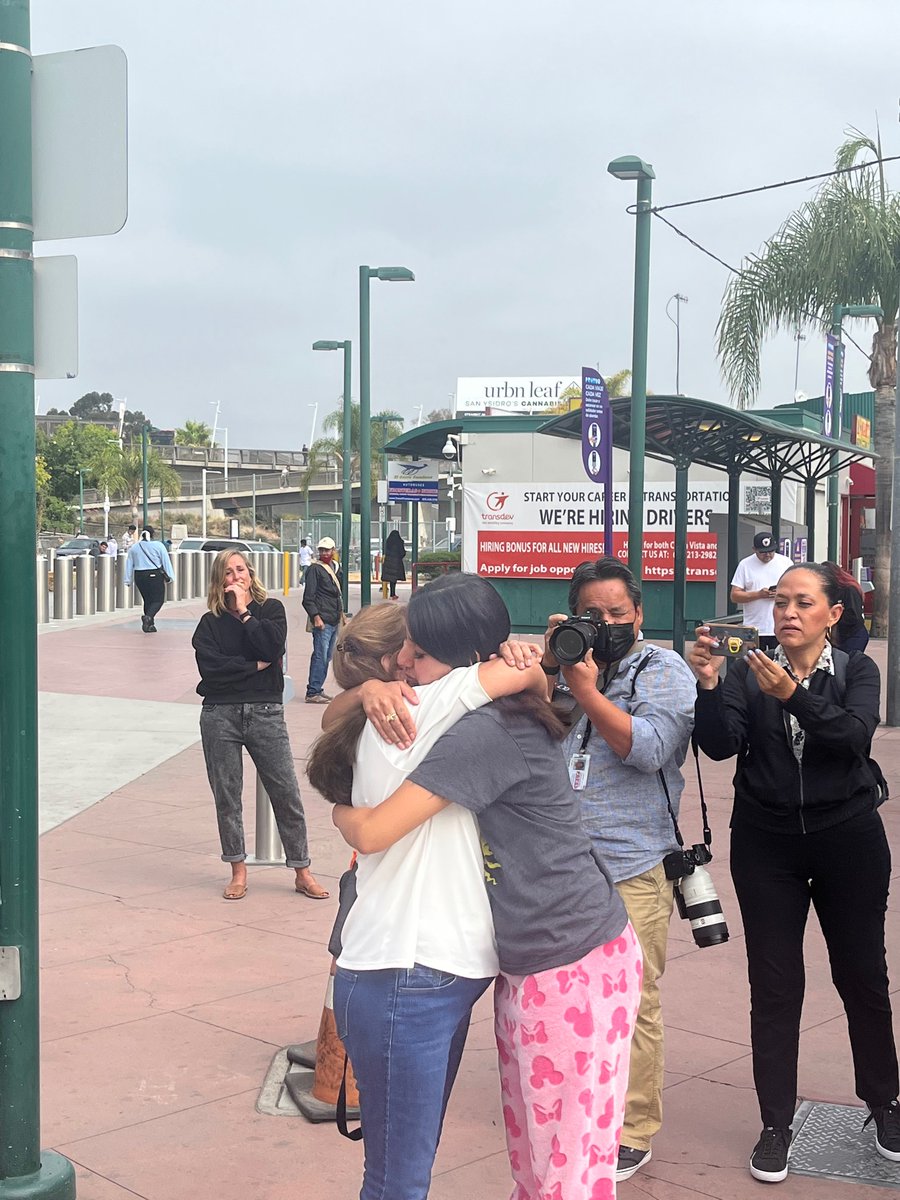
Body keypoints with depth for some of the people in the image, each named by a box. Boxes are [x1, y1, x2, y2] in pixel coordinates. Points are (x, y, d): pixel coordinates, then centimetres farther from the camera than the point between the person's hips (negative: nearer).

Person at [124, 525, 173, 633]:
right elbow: (166, 561, -4)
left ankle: (150, 625, 13)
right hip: (155, 575, -4)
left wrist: (128, 580, 14)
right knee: (158, 600, 1)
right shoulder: (158, 545, -4)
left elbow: (129, 564, 9)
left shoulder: (134, 547, 7)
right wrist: (169, 576, 1)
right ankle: (148, 617, -25)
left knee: (147, 600, 15)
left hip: (139, 576, 4)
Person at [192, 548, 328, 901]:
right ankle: (238, 872, 20)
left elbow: (272, 647, -12)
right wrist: (255, 666, -7)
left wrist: (244, 613, -6)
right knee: (226, 796, 6)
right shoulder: (210, 622, 6)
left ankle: (302, 872, 8)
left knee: (286, 793, -1)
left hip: (265, 713, -1)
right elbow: (210, 667, -9)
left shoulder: (271, 608, 7)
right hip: (220, 715, 1)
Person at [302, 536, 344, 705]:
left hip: (334, 621, 8)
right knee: (320, 656, -10)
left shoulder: (334, 568, 16)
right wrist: (316, 617, -20)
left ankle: (318, 689, 19)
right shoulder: (314, 569, -7)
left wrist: (341, 612, 22)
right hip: (322, 620, -8)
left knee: (327, 657, 11)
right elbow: (308, 598, -12)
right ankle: (313, 692, -8)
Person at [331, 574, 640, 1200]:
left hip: (573, 966, -9)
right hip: (526, 963, 9)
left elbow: (373, 832, -17)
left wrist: (341, 813, 4)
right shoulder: (501, 715, 8)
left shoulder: (487, 730, -21)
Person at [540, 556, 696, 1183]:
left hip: (631, 871, -5)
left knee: (631, 1004, -1)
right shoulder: (571, 664, 14)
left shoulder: (663, 670, 0)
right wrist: (549, 665, -5)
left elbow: (647, 747, -14)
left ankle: (632, 1135, 13)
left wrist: (587, 690, -17)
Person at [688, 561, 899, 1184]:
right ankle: (777, 1122, 16)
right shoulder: (748, 673, -1)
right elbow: (719, 744, -14)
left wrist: (793, 696, -35)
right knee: (774, 985, 3)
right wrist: (708, 685, -30)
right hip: (767, 844, 0)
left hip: (848, 839, 0)